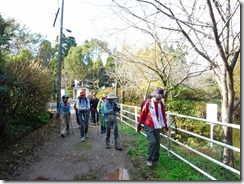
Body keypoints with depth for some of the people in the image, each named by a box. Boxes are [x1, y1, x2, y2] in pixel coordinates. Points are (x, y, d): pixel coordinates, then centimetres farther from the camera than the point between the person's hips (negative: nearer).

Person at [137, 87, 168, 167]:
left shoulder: (161, 104, 3)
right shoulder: (148, 103, -13)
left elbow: (163, 115, 14)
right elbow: (142, 113, -8)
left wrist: (165, 125, 18)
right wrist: (139, 124, -5)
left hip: (157, 127, 5)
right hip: (149, 126, -5)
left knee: (157, 143, 8)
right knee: (152, 142, -14)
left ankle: (155, 159, 26)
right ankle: (149, 159, 5)